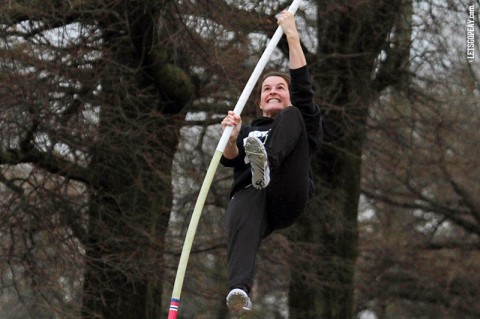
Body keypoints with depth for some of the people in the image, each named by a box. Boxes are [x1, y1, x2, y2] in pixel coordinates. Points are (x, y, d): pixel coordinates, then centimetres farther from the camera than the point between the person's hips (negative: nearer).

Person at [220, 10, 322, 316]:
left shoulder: (302, 124, 30)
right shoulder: (247, 130, 36)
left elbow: (304, 90, 11)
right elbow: (230, 159, 13)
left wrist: (292, 36, 4)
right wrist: (231, 139, -11)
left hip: (289, 198, -1)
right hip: (249, 192, 1)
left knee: (292, 117, -12)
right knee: (243, 221, -39)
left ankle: (266, 162, -42)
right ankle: (240, 290, -67)